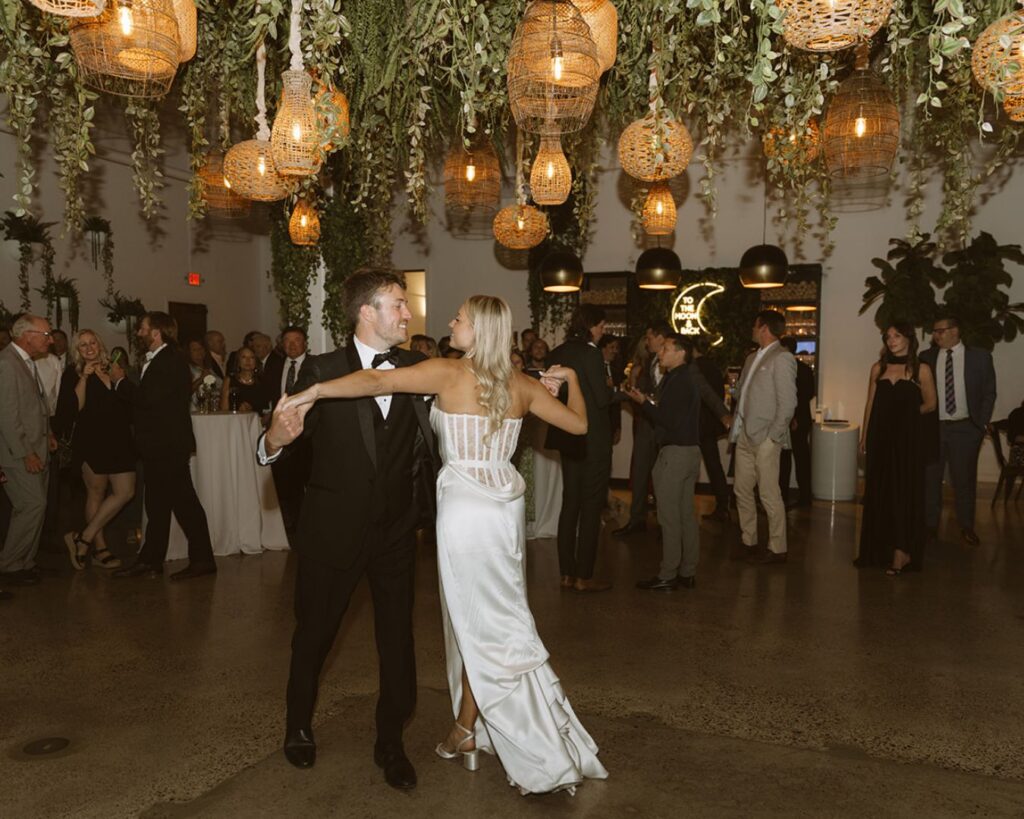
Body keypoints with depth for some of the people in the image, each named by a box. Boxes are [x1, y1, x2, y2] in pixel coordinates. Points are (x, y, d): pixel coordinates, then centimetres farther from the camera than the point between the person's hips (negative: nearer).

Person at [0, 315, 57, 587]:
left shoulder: (26, 362, 14)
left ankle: (24, 563, 21)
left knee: (33, 507, 11)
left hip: (35, 450, 9)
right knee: (33, 505, -10)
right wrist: (26, 453, -19)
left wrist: (47, 434, 11)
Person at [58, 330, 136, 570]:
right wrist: (84, 377, -13)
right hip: (91, 441, -5)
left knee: (125, 492, -1)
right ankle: (99, 548, 12)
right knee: (96, 494, 1)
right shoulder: (73, 375, 2)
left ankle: (84, 538, 9)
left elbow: (127, 403, 19)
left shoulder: (113, 370, 13)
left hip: (118, 441, 5)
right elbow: (73, 408, -13)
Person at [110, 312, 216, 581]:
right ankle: (151, 561, 23)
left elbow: (148, 398, -23)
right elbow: (146, 398, 15)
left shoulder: (171, 360, -15)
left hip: (169, 445, -10)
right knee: (157, 505, 15)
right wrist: (122, 382, 4)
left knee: (184, 501, -4)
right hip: (158, 446, 10)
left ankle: (202, 559, 3)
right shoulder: (158, 359, 16)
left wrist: (120, 381, -10)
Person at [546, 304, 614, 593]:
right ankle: (584, 576, 6)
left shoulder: (558, 353, 6)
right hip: (593, 439, -8)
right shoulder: (591, 353, -17)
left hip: (568, 437, 8)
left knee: (570, 503, 13)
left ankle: (567, 573, 19)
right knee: (591, 507, 1)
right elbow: (602, 398, -18)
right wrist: (611, 388, 2)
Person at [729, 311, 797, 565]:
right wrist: (736, 425, 10)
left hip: (765, 438, -8)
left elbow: (787, 402, -13)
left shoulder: (781, 358, -9)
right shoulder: (752, 358, 17)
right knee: (742, 491, 13)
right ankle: (749, 542, 24)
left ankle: (777, 549, 8)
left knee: (769, 496, -2)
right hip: (745, 435, 8)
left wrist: (773, 436, -15)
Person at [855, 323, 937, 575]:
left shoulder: (921, 369, 0)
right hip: (881, 436, 3)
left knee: (905, 491, -1)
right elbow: (870, 403, 8)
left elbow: (930, 405, 6)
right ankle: (880, 549, 18)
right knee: (879, 492, 8)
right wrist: (864, 436, 6)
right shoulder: (878, 368, 8)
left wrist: (907, 413, 4)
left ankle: (902, 551, 3)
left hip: (909, 438, -3)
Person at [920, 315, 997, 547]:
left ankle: (967, 527, 19)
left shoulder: (980, 357, 0)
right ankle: (929, 525, 19)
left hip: (965, 428, -1)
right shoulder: (927, 357, 3)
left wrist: (981, 424, -1)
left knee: (964, 479, 5)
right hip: (933, 426, 1)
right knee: (930, 478, 6)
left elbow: (989, 393, 5)